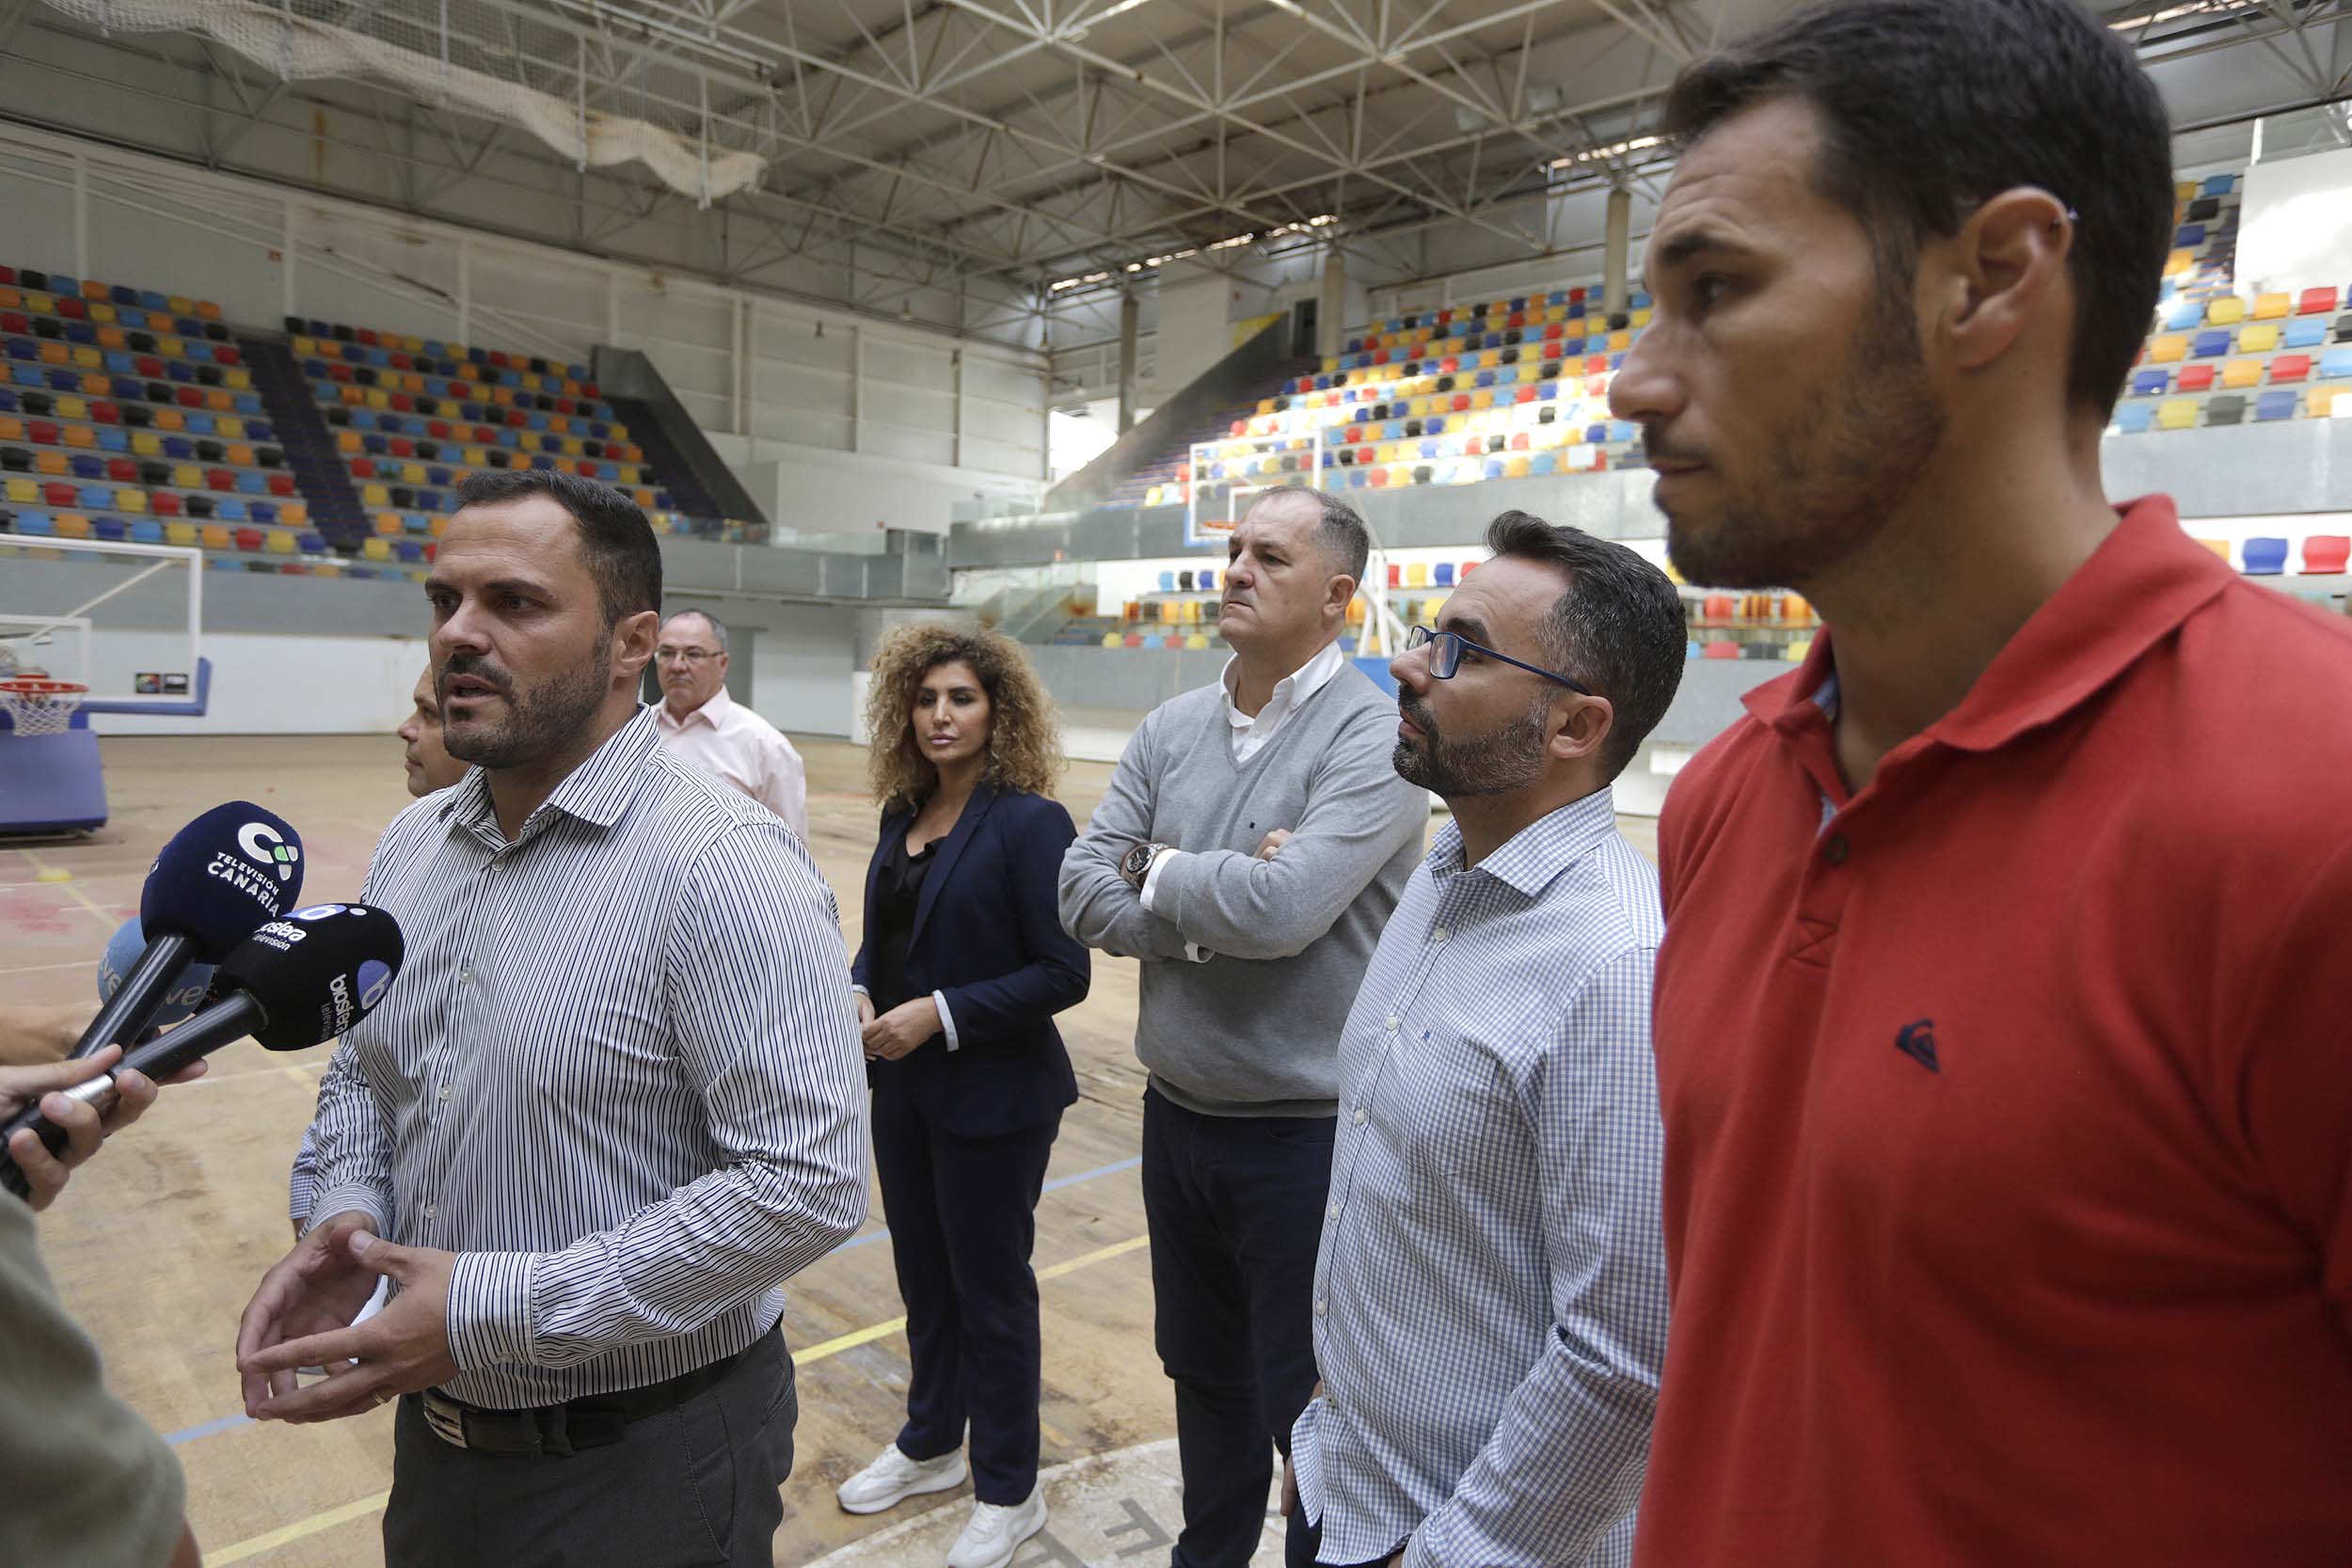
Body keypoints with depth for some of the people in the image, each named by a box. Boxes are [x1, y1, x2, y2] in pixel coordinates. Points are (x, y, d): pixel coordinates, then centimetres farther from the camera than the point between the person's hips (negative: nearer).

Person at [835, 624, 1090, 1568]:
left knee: (990, 1287, 9)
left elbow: (1063, 974, -19)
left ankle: (1008, 1492, 30)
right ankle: (930, 1445, 44)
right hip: (902, 1088, 7)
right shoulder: (904, 816, 4)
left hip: (992, 1096, -6)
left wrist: (941, 1013, -23)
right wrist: (860, 987, -6)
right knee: (922, 1275, 21)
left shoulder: (1027, 820, -17)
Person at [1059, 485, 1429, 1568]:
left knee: (1307, 1410, 12)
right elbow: (1084, 892, -4)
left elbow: (1282, 908, -29)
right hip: (1177, 1115, 6)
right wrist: (1219, 908, -18)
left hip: (1305, 1135, -6)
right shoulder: (1172, 728, 2)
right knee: (1202, 1376, 25)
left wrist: (1161, 873, -11)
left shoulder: (1371, 736, -16)